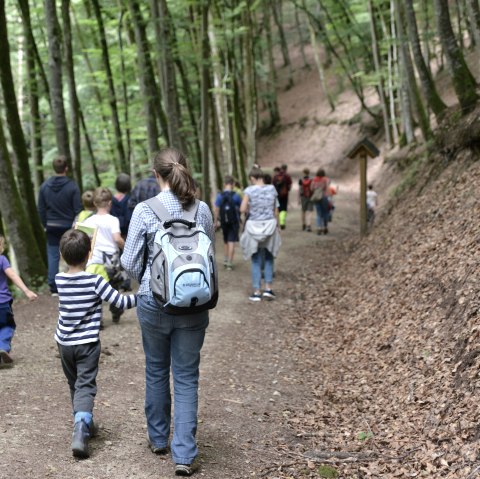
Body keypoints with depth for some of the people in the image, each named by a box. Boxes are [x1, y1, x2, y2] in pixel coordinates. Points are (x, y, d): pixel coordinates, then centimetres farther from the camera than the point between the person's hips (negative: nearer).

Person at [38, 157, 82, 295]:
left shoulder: (45, 186, -1)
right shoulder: (72, 186, -12)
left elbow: (41, 209, 4)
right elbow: (77, 209, -10)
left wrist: (45, 225, 14)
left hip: (52, 227, 3)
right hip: (69, 226, -3)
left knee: (53, 256, 7)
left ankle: (53, 288, 6)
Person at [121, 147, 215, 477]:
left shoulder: (145, 210, -11)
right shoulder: (202, 210, -4)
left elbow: (130, 262, -6)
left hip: (154, 302, -1)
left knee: (156, 371, 18)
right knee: (187, 378, 6)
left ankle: (159, 438, 34)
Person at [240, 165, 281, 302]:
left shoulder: (249, 190, -9)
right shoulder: (272, 189, -1)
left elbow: (242, 209, -13)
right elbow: (275, 210, 4)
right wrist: (277, 225, 14)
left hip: (254, 226, -2)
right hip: (269, 224, 2)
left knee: (256, 260, 7)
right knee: (269, 258, 18)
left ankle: (257, 292, 7)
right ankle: (268, 288, 9)